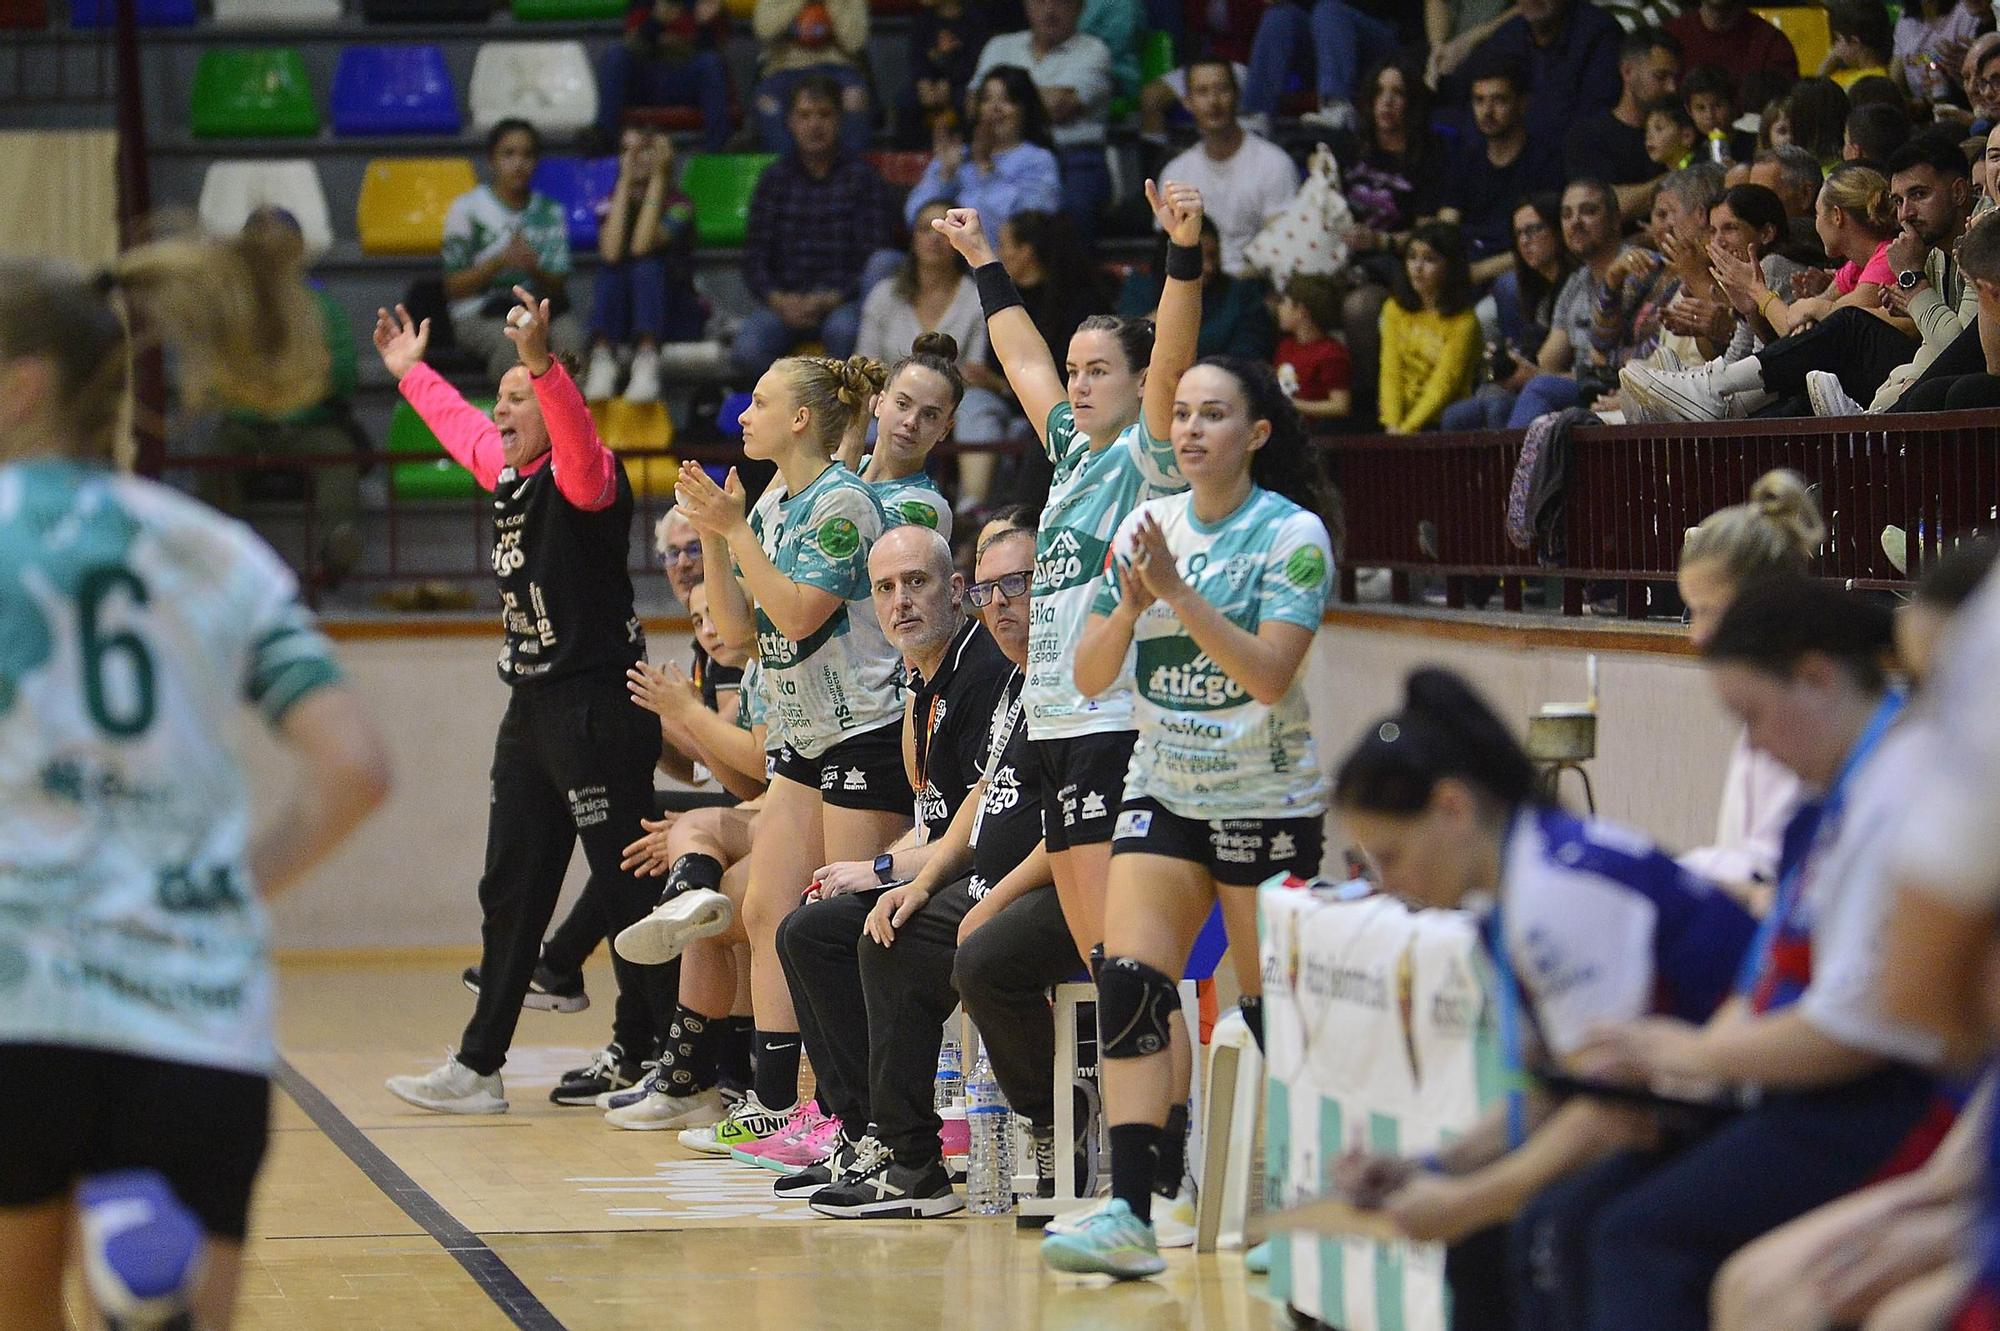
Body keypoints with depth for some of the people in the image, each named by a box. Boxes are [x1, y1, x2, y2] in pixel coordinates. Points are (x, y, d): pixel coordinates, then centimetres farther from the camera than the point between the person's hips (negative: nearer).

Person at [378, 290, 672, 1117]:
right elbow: (462, 427, 35)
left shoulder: (583, 476, -10)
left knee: (626, 891, -8)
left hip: (596, 710, -9)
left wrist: (540, 360, -48)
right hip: (533, 708, 10)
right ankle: (477, 1068, 20)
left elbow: (578, 436, -34)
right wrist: (409, 372, 47)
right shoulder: (510, 474, 15)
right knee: (511, 892, 13)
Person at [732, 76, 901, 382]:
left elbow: (874, 258, -6)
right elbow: (754, 258, 6)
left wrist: (828, 301, -19)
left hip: (844, 301, -2)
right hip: (786, 298, 2)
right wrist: (779, 300, -14)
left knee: (842, 329, -38)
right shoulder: (775, 179, 10)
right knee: (746, 351, -28)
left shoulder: (862, 177, 1)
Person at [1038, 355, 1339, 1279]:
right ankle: (1129, 1215, -17)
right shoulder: (1148, 524, 5)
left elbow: (1270, 674, -20)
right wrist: (1130, 604, -14)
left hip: (1267, 803, -4)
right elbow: (1090, 677, 4)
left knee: (1274, 1011, 1)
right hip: (1164, 792, 4)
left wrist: (1177, 591, -25)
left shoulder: (1293, 533, -9)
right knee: (1129, 985, -12)